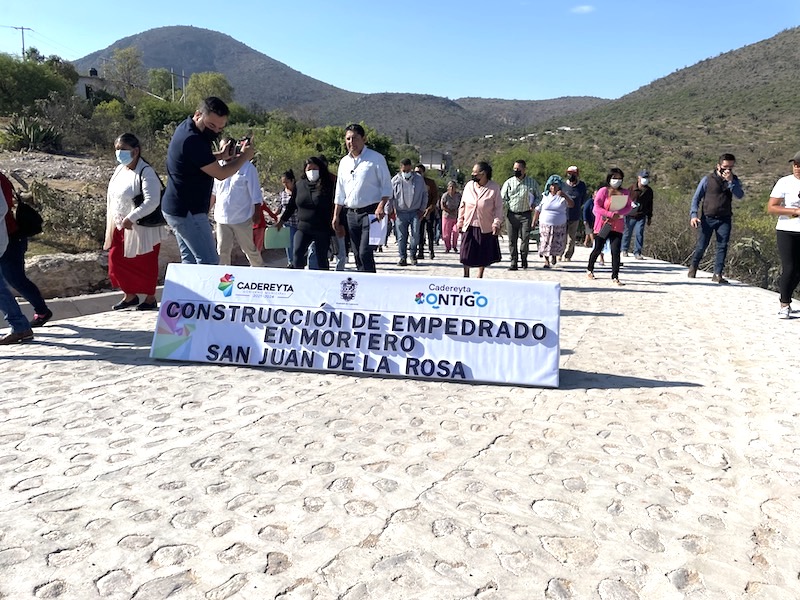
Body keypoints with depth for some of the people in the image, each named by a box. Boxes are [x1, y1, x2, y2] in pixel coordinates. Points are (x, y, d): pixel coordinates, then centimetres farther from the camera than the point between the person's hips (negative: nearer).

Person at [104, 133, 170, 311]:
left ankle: (150, 299, 20)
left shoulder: (146, 172, -17)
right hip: (120, 227, 8)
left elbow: (152, 202, -27)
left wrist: (130, 218, -27)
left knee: (144, 264, 3)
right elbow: (111, 197, 17)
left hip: (141, 228, -8)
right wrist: (112, 222, 14)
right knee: (116, 261, 10)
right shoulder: (119, 169, 9)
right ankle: (130, 295, 27)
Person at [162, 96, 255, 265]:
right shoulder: (192, 140, -24)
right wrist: (244, 156, -3)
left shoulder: (186, 128, 7)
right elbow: (221, 174, -17)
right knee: (209, 262, -7)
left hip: (179, 209, 10)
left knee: (190, 260, 14)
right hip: (187, 212, -10)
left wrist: (220, 155, 7)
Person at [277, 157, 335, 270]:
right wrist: (282, 221, 21)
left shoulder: (327, 185, -4)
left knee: (321, 258, 6)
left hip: (322, 230, -3)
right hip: (303, 227, 3)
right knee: (297, 254, -11)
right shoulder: (300, 185, 7)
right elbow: (292, 205, 17)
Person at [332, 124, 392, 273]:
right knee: (357, 254, 8)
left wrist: (381, 206, -20)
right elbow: (340, 191, 19)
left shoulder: (376, 158, -3)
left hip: (371, 212, -6)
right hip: (352, 214, 6)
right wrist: (336, 215, 15)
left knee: (365, 253, -17)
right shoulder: (344, 162, 15)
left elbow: (386, 186, -6)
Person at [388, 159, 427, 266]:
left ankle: (413, 254, 13)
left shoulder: (419, 179, 5)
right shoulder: (395, 180, 3)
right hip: (400, 212, 0)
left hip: (415, 212, 0)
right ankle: (402, 258, 8)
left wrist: (422, 209, 6)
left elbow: (425, 194, 12)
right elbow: (389, 196, 7)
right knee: (401, 236, 0)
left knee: (415, 234, -7)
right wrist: (389, 211, 3)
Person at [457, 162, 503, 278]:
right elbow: (462, 205, 7)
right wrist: (460, 222, 7)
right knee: (466, 253, 4)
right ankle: (466, 275, 24)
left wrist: (497, 223, -13)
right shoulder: (469, 185, 1)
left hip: (485, 228, -2)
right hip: (468, 226, 2)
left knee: (483, 254, 9)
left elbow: (498, 207, -4)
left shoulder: (494, 188, -8)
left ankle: (480, 277, 27)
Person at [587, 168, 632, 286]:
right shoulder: (603, 191, -6)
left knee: (616, 251, -5)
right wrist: (611, 214, -19)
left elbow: (628, 207, 6)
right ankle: (589, 269, 33)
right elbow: (597, 208, -12)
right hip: (603, 226, -3)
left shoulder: (625, 193, 7)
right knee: (598, 249, 8)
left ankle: (615, 277, -1)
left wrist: (619, 213, -14)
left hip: (617, 226, 3)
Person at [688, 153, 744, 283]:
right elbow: (696, 198, 1)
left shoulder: (734, 180, 6)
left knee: (722, 246, -6)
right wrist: (693, 215, -11)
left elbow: (740, 195, -10)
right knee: (702, 245, 3)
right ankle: (693, 266, 29)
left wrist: (730, 181, -20)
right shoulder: (708, 179, -2)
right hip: (708, 218, -2)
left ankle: (717, 274, -3)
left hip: (724, 219, 2)